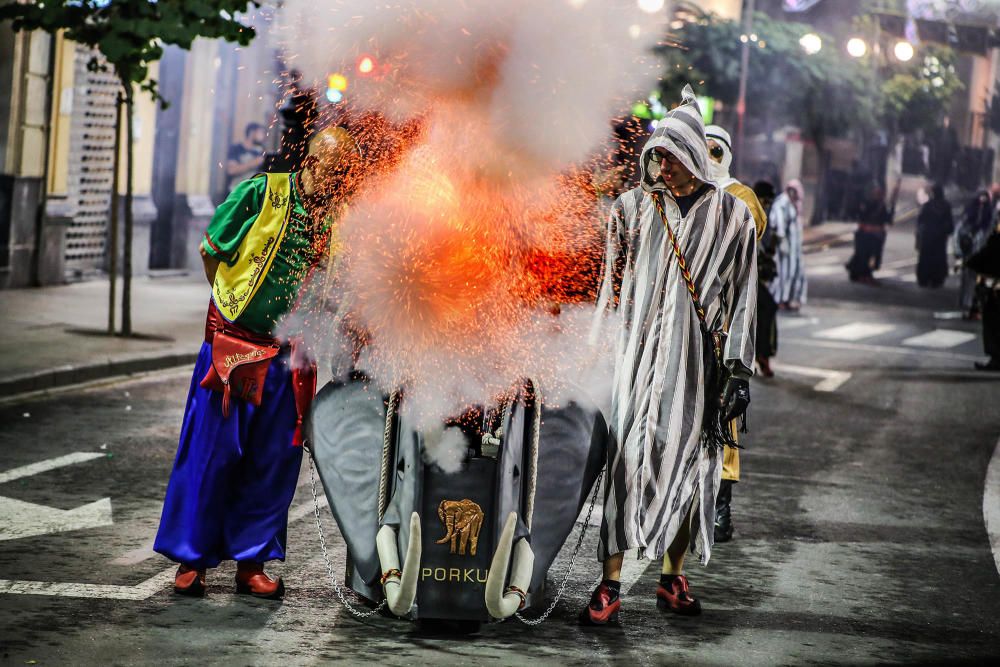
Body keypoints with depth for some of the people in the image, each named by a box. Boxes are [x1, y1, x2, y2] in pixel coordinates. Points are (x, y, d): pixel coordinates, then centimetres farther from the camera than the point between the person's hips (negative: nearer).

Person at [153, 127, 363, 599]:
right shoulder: (259, 193, -6)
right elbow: (211, 251, 3)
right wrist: (233, 304, 4)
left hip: (290, 357, 3)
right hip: (233, 344, -3)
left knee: (275, 459, 5)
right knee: (213, 450, 0)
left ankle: (251, 562, 15)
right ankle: (190, 559, 10)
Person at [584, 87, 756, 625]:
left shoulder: (731, 216, 5)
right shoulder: (632, 208, 8)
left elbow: (743, 298, 4)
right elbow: (612, 288, 11)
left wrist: (739, 369, -2)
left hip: (695, 357, 0)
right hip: (637, 352, 0)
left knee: (687, 460, 3)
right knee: (624, 456, -11)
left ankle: (672, 579, 17)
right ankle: (610, 585, -11)